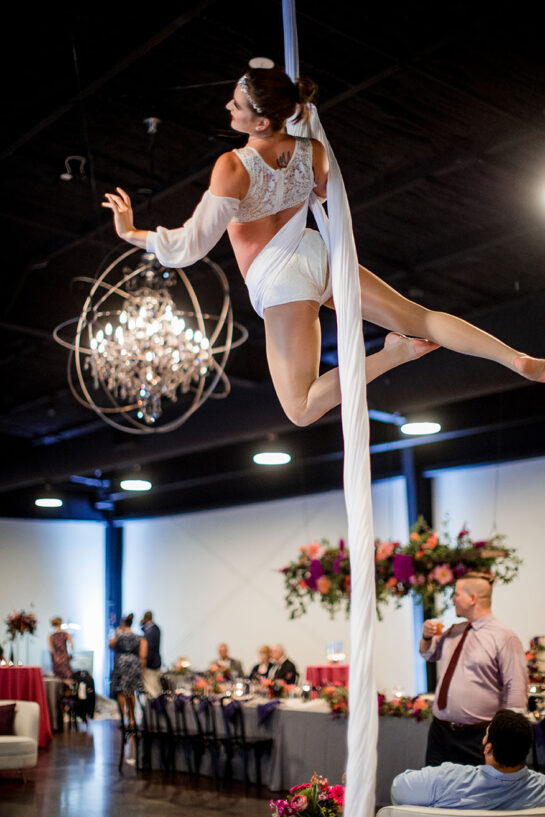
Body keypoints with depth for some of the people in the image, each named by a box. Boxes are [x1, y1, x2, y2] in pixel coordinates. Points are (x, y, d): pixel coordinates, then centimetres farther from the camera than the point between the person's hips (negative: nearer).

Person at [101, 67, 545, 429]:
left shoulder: (233, 169, -22)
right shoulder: (312, 150, -6)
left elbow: (192, 246, -21)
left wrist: (132, 233, -9)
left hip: (280, 284, -5)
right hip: (318, 255, 6)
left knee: (301, 412, -1)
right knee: (421, 317, 8)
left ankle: (393, 355, -16)